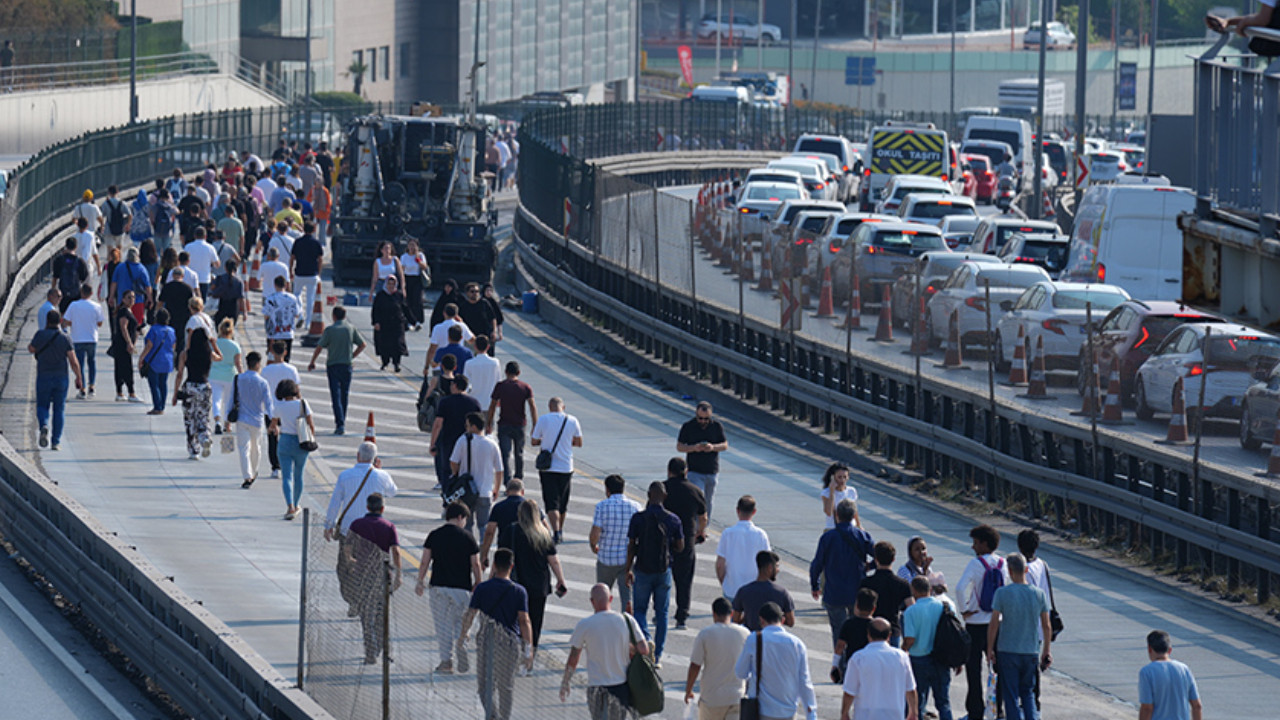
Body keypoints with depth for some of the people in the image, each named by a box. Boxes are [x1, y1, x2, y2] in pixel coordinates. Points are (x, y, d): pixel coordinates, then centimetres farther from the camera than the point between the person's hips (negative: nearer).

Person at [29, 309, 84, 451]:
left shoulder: (41, 335, -8)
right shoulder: (65, 338, -6)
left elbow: (31, 349, 8)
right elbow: (73, 361, -8)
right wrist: (78, 377, 2)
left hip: (43, 377, -1)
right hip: (61, 378, 1)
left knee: (42, 406, 12)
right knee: (59, 409, 9)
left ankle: (44, 425, -19)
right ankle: (56, 441, 5)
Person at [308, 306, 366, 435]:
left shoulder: (329, 330, -6)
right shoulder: (351, 328, 3)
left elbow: (319, 347, -5)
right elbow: (362, 345, 6)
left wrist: (312, 362, 7)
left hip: (333, 365, -3)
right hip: (347, 366, 3)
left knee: (336, 395, -5)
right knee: (344, 395, 16)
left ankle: (340, 424, -16)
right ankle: (341, 422, 26)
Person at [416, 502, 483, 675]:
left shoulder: (434, 536, 0)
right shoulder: (467, 537, -3)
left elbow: (425, 562, 0)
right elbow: (476, 565, -1)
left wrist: (420, 582, 11)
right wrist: (478, 584, 12)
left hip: (439, 586, 1)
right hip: (462, 587, 0)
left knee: (443, 624, 6)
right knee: (461, 623, 14)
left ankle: (446, 661, 1)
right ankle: (462, 659, 6)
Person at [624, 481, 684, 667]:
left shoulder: (638, 518, -10)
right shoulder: (673, 519, -5)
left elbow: (631, 546, -7)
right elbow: (680, 546, 2)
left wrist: (628, 570, 2)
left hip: (643, 570, -2)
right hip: (664, 571, 2)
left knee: (640, 610, 13)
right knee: (662, 613, 11)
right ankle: (657, 656, 13)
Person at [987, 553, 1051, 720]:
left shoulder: (1002, 593, -11)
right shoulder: (1039, 594, -2)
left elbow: (994, 624, -10)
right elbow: (1046, 627, 3)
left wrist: (990, 649, 1)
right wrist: (1046, 651, 14)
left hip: (1007, 651, -3)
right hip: (1031, 652, 3)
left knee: (1011, 696, 5)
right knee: (1028, 693, 17)